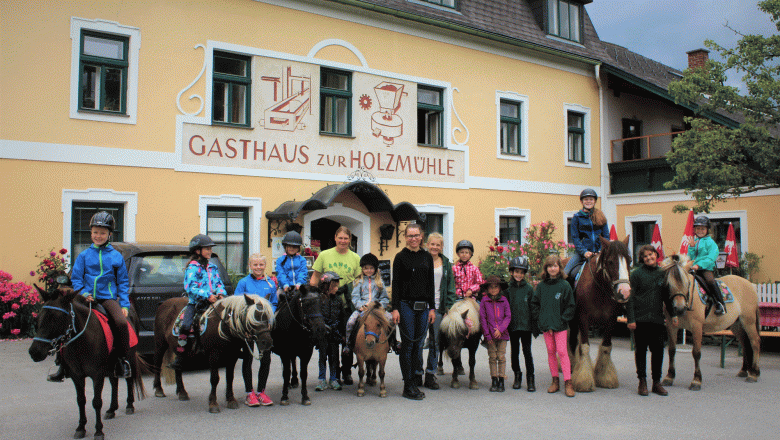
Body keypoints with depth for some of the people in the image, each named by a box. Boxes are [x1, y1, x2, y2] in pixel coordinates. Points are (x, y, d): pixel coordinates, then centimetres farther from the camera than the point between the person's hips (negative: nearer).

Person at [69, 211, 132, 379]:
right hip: (87, 299, 1)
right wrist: (83, 293, -6)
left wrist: (124, 304, 2)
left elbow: (123, 282, 11)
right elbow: (76, 279, 13)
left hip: (109, 298, -1)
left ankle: (122, 359, -9)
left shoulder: (116, 257, 7)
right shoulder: (84, 255, 9)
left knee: (121, 322, -27)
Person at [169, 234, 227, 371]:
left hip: (212, 302, 5)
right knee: (185, 326, -22)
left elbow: (219, 283, 19)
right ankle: (179, 358, -14)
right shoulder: (192, 268, -3)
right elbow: (190, 287, -13)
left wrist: (221, 293, -4)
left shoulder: (213, 267, 17)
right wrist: (207, 296, -22)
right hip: (195, 303, -5)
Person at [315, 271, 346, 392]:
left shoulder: (338, 300, 6)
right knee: (323, 357, 5)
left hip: (335, 334, 3)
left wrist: (341, 334, 7)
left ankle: (333, 380, 18)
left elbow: (342, 317, 9)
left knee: (334, 357, 8)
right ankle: (322, 381, 13)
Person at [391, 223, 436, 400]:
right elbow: (396, 284, -3)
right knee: (408, 344, -3)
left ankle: (414, 383, 17)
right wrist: (394, 308, -10)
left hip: (423, 306, 4)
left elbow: (430, 284, 12)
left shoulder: (427, 257, 11)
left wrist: (432, 308, 8)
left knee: (418, 345, 8)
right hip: (406, 305, -4)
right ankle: (408, 387, 4)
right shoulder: (401, 257, 0)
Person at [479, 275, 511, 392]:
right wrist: (487, 334, -6)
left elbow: (508, 316, 2)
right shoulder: (484, 301, 1)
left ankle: (501, 381, 9)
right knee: (492, 357, 5)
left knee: (501, 356, 2)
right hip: (490, 334, 0)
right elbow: (482, 318, 0)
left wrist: (500, 329, -10)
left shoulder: (504, 300, 3)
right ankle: (494, 381, 13)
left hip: (502, 333, 0)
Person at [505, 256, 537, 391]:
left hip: (526, 324, -1)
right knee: (514, 351, 10)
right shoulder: (508, 289, 2)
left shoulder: (529, 288, 1)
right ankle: (517, 376, 24)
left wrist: (535, 326, 0)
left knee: (527, 351, 0)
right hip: (512, 324, 1)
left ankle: (530, 378, 9)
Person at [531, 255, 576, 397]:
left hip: (560, 325, -3)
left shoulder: (564, 285, -3)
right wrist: (540, 319, -1)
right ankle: (555, 381, 17)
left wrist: (562, 320, -8)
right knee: (550, 351, 8)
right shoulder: (541, 286, 5)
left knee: (562, 351, -8)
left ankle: (568, 382, -3)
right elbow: (534, 304, 9)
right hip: (546, 325, 3)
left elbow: (570, 306, -1)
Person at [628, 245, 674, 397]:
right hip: (640, 319, -3)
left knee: (658, 350, 5)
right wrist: (630, 319, -12)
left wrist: (674, 314, 9)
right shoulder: (637, 273, -3)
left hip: (657, 319, 3)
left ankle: (657, 382, 17)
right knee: (641, 350, 4)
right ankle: (642, 381, 14)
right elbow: (630, 297, -5)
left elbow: (667, 296, 19)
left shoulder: (662, 274, 10)